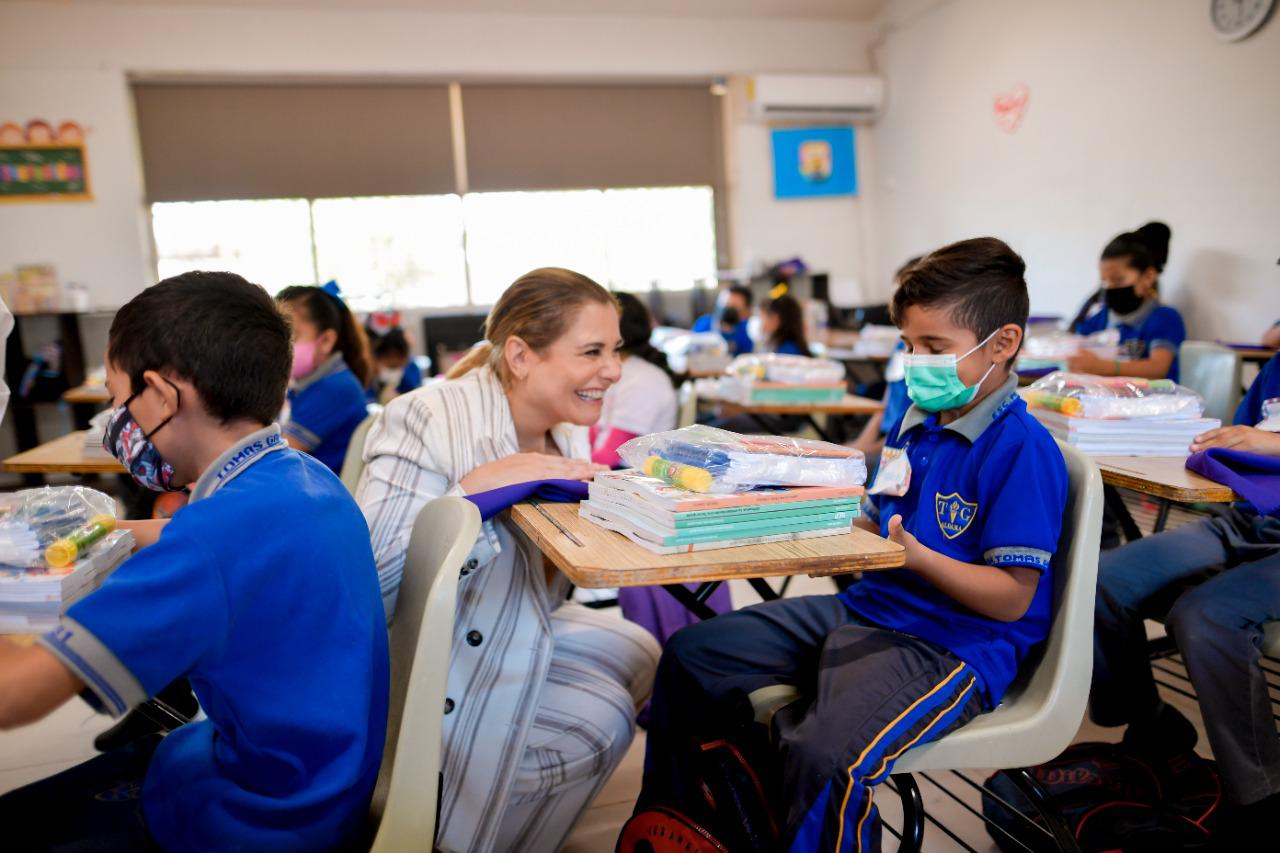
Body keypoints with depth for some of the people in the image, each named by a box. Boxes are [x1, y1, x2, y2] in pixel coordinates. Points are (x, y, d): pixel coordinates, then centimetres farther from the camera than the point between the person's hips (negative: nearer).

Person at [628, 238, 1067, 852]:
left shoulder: (1023, 451, -15)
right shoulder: (917, 420, 12)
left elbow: (1013, 598, -17)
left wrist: (915, 555, -30)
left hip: (954, 645, -8)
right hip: (865, 610, 9)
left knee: (825, 757, -36)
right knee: (690, 655, 5)